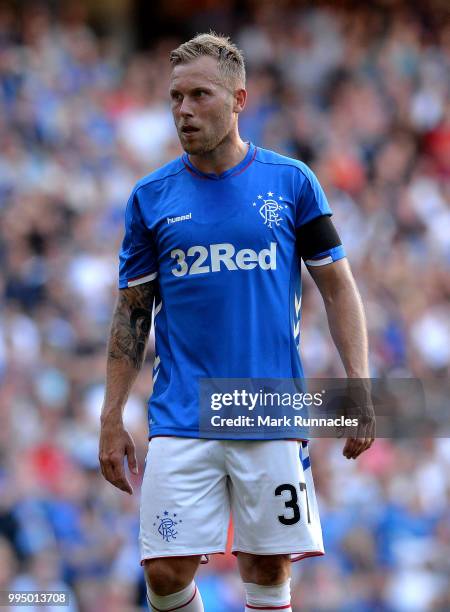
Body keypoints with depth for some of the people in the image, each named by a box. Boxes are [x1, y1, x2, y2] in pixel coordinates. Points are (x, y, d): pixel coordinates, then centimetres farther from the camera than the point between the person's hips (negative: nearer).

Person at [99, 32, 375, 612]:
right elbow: (131, 313, 10)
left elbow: (338, 287, 6)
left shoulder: (292, 182, 2)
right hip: (180, 421, 1)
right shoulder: (151, 197, 5)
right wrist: (111, 419, 5)